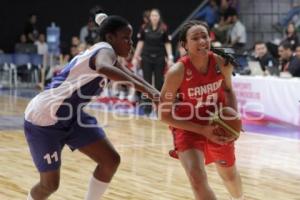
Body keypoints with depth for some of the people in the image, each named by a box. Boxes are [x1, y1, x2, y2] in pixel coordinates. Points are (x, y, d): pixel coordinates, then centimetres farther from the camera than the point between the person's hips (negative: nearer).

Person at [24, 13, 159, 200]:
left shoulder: (104, 53, 7)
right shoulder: (105, 50, -22)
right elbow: (103, 68, -47)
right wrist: (142, 87, -53)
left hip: (71, 116, 9)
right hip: (43, 119, -9)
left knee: (111, 160, -1)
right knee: (50, 184, -1)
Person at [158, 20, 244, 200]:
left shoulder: (222, 63, -18)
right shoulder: (177, 72, -28)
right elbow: (164, 115, -19)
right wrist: (202, 130, -23)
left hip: (218, 126, 4)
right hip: (188, 128, -4)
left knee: (229, 173, 23)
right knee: (197, 179, -22)